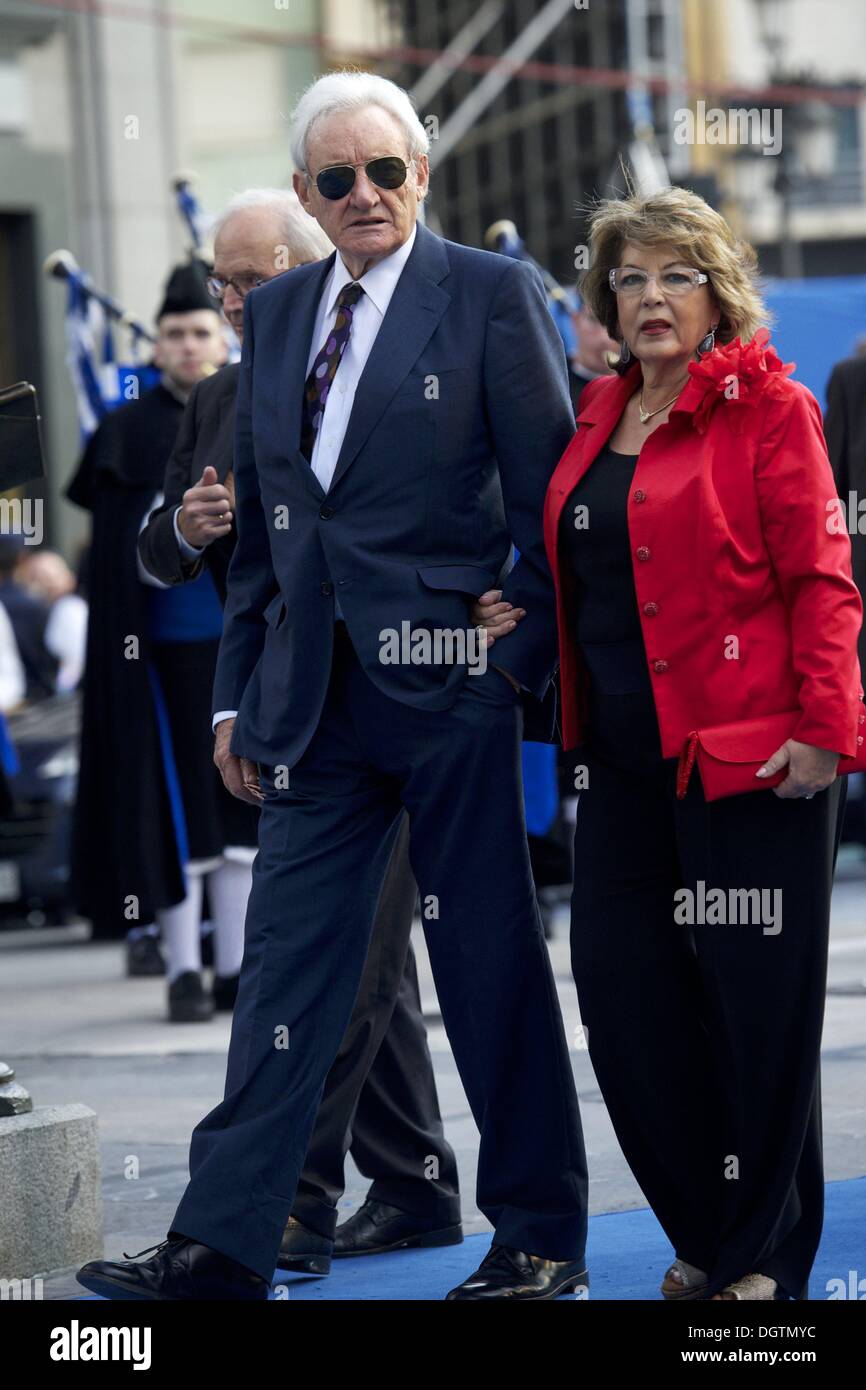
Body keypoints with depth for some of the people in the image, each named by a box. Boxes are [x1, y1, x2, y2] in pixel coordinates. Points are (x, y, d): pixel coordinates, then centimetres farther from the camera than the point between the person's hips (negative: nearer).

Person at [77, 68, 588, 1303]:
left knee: (489, 959, 2)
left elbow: (549, 494, -3)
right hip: (313, 691, 5)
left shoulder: (495, 296, -2)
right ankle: (224, 1243, 3)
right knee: (288, 959, 3)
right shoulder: (275, 314, 14)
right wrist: (241, 689, 13)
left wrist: (522, 658, -8)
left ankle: (540, 1236, 13)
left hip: (445, 677, -5)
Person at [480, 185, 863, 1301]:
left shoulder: (766, 408, -4)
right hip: (625, 758, 7)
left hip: (750, 754, -7)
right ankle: (703, 1238, 19)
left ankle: (764, 1258, 10)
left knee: (755, 993, -2)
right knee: (621, 985, 5)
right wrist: (526, 622, 8)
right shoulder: (598, 419, 15)